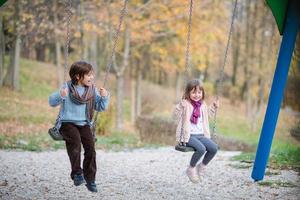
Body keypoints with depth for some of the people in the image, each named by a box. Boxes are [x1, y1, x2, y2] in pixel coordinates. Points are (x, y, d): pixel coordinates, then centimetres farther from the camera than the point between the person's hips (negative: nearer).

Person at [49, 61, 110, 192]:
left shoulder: (92, 90, 7)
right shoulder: (67, 88, -4)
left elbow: (100, 107, 11)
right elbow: (52, 102, -7)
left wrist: (104, 97, -8)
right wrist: (60, 96, -26)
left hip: (84, 124, 3)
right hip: (68, 123, -3)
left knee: (90, 147, -15)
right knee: (75, 140, -31)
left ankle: (90, 180, -4)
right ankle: (77, 173, -20)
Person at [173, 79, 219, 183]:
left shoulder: (202, 105, 15)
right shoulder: (185, 104, -7)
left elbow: (207, 114, 34)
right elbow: (176, 115, -18)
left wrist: (213, 107, 23)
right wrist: (180, 107, -33)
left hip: (201, 135, 6)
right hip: (188, 136, -6)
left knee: (214, 148, -16)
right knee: (201, 148, -31)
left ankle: (202, 166, 10)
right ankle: (191, 168, -6)